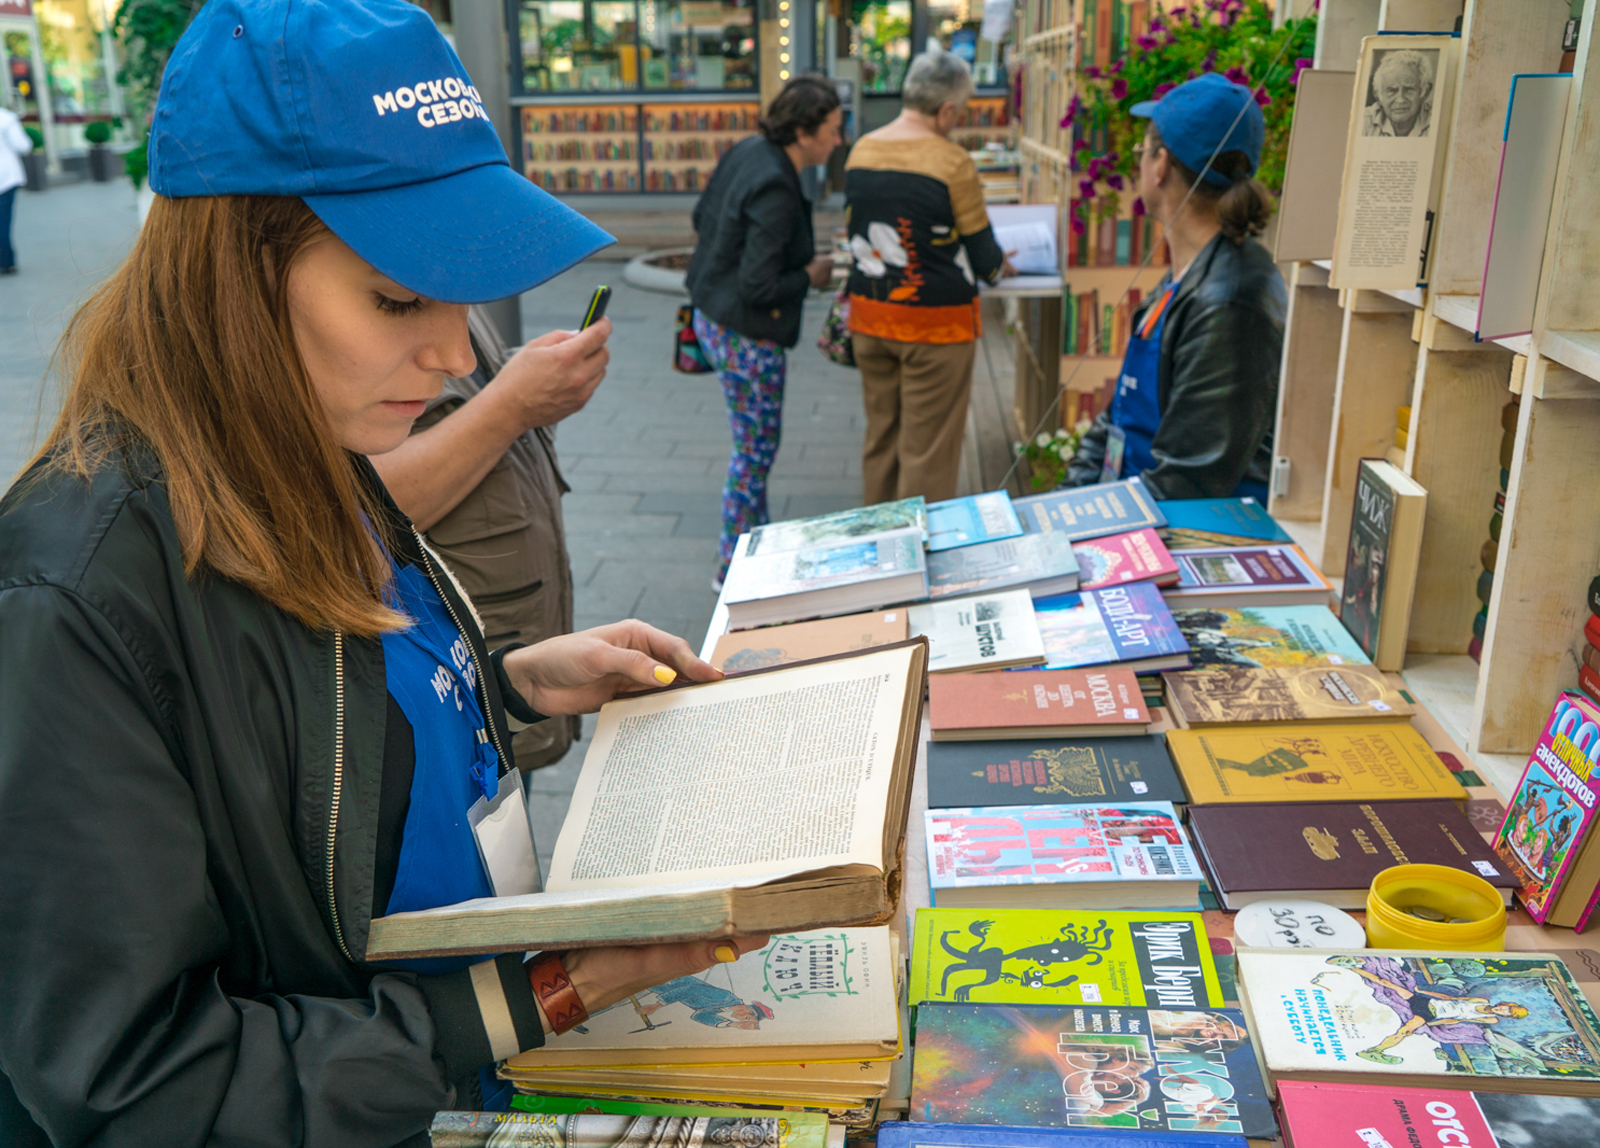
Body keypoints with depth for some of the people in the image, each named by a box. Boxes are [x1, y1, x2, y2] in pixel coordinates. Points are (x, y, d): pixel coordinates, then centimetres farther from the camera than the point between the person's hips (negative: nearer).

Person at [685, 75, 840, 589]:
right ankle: (734, 569, 17)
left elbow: (702, 217, 15)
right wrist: (811, 276, -10)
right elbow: (760, 287, -26)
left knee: (754, 445, 21)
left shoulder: (749, 151, 2)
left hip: (715, 314, 10)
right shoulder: (775, 190, -26)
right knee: (756, 449, 4)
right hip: (746, 335, -10)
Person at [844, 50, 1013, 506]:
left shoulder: (860, 152, 2)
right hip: (935, 323, -6)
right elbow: (982, 254, -6)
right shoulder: (952, 163, -15)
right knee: (928, 451, 2)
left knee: (879, 439, 17)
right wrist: (999, 266, 16)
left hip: (869, 316, 6)